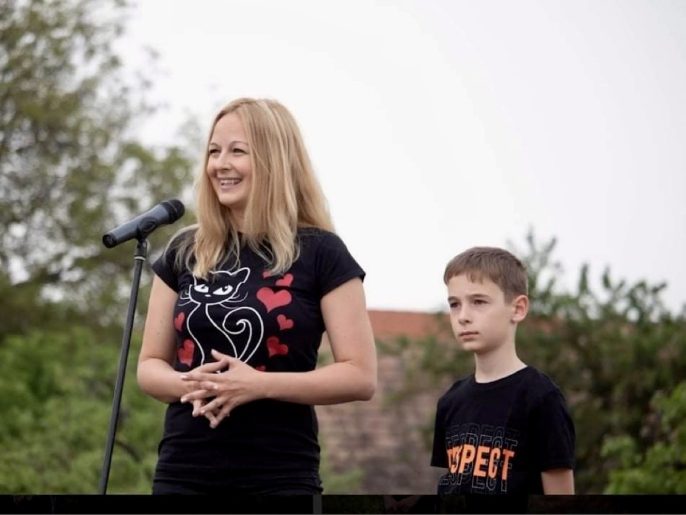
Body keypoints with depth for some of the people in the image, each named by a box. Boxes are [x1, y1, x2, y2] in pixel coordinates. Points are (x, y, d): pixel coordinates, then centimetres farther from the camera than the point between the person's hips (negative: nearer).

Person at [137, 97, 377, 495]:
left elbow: (360, 375, -5)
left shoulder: (320, 254, -1)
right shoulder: (184, 253, 10)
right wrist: (189, 384, -10)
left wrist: (260, 384, -18)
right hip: (184, 475, 4)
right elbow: (150, 366, 13)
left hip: (280, 480, -3)